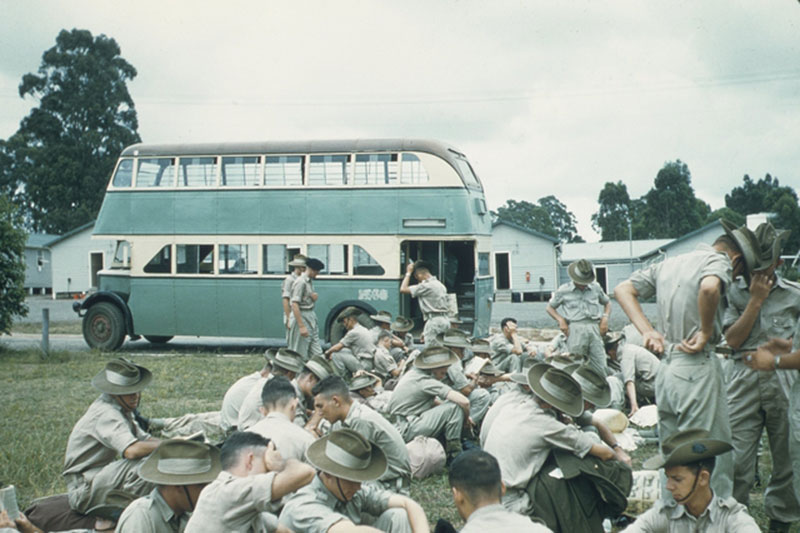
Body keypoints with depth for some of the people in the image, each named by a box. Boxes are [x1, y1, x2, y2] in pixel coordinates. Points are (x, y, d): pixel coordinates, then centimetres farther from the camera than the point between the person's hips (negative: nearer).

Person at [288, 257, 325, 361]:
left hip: (311, 317, 9)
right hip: (302, 317, -9)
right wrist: (301, 326, -24)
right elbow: (294, 304, -21)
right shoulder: (301, 282, -14)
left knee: (316, 353, 8)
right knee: (300, 354, -3)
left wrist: (314, 297, 5)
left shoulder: (310, 281, 14)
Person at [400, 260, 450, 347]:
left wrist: (408, 273, 0)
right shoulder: (440, 285, 19)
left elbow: (403, 289, -11)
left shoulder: (427, 286, -10)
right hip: (444, 319, 9)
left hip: (434, 321, -9)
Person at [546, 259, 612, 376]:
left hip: (594, 328, 2)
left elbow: (607, 302, 30)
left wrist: (605, 318, 11)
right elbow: (550, 307, 16)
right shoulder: (563, 290, 9)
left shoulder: (596, 288, 16)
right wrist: (560, 320, 0)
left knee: (600, 368, -3)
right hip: (575, 329, -2)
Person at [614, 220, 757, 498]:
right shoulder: (719, 260, -6)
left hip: (665, 370, 8)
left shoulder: (668, 264, 18)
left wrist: (648, 331, 9)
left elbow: (623, 290, 19)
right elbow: (709, 287, -30)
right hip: (697, 369, -8)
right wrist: (706, 333, -16)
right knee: (713, 464, -1)